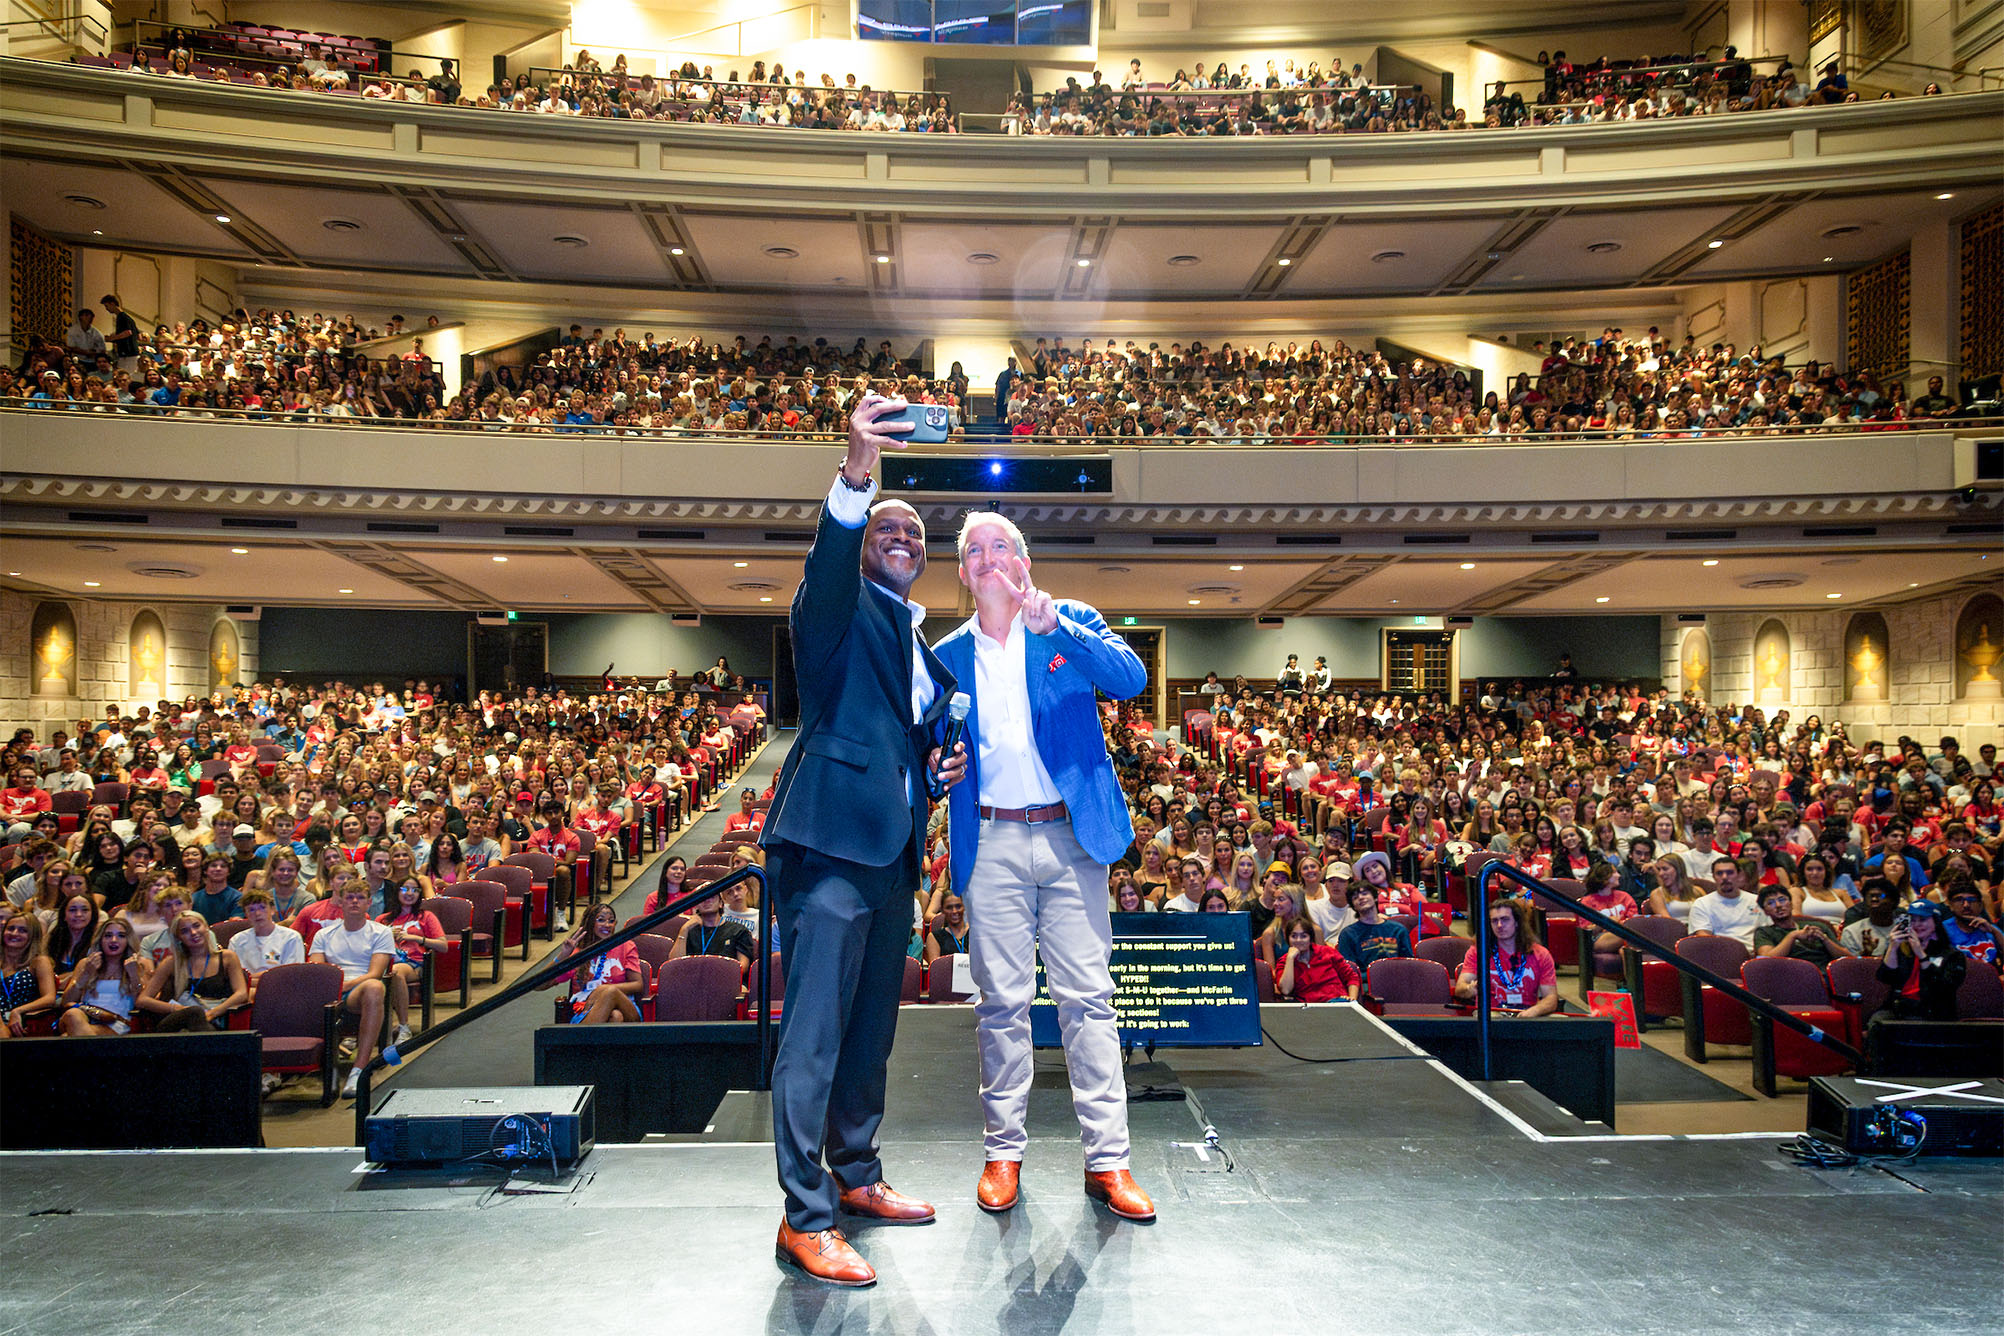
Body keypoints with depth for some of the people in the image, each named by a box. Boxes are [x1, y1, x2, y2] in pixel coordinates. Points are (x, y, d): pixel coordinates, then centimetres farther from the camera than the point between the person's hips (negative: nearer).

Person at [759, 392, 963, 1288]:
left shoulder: (926, 650, 23)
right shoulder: (840, 610, 0)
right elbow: (829, 562, -24)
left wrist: (940, 772, 8)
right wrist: (857, 472, -41)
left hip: (892, 854, 8)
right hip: (831, 842, -8)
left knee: (870, 1029, 17)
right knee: (814, 1034, -7)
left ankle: (855, 1174, 32)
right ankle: (804, 1219, 0)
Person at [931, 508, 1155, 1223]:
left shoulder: (1074, 622, 7)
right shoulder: (947, 655, 13)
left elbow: (1131, 678, -10)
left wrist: (1054, 626, -21)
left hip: (1071, 835, -1)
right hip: (992, 843, 2)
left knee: (1088, 999, -1)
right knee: (1001, 1002, 4)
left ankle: (1107, 1159, 6)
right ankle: (1003, 1152, 16)